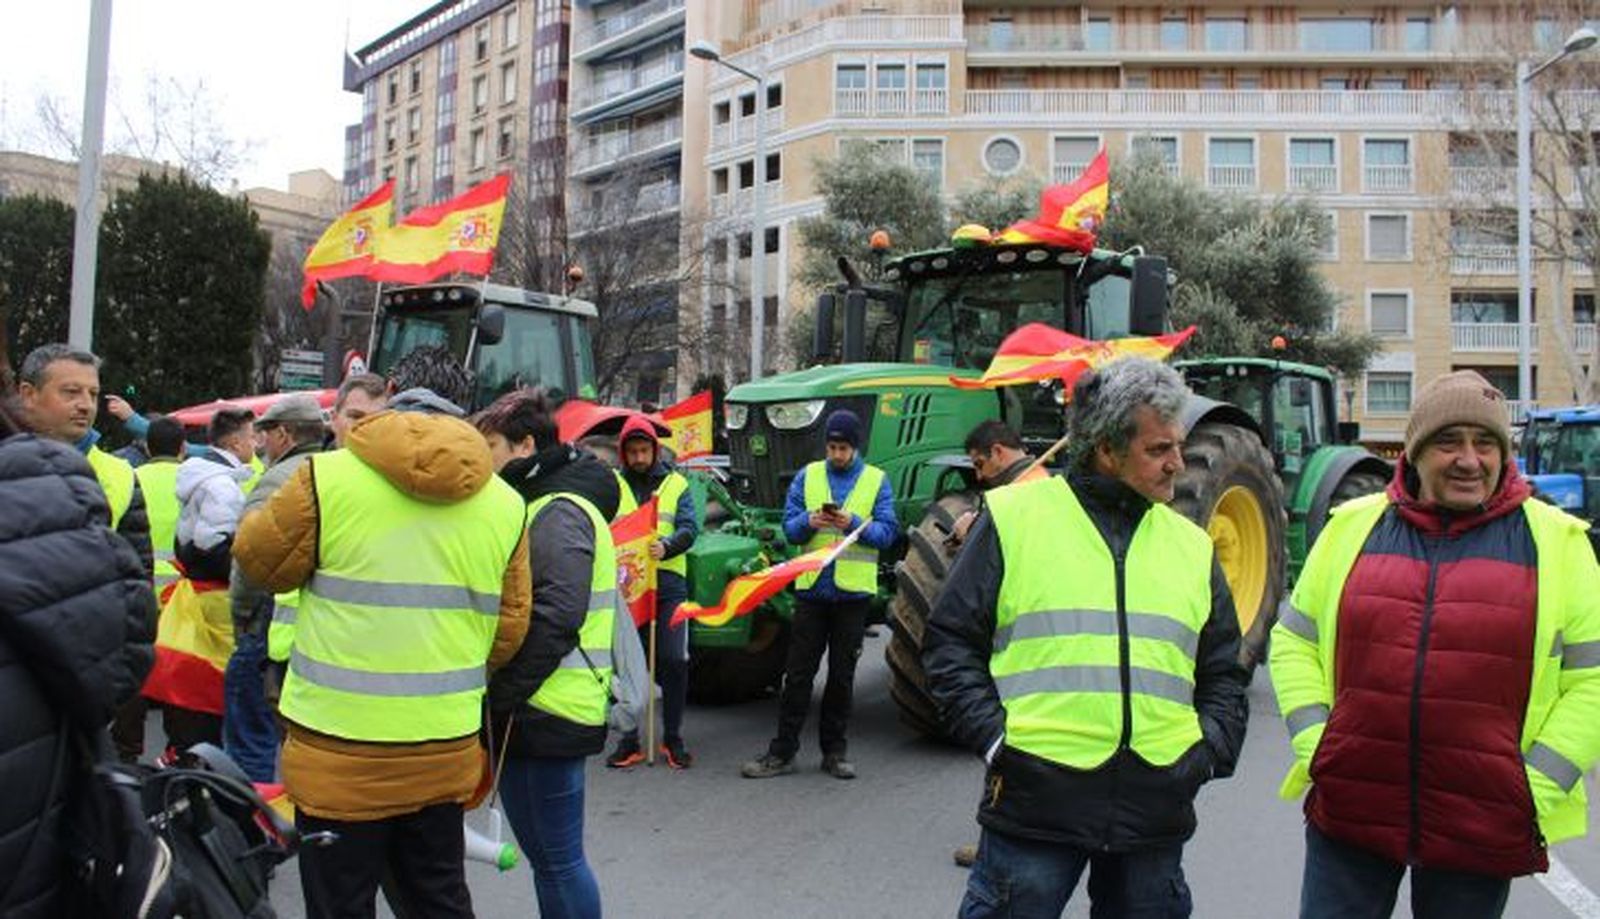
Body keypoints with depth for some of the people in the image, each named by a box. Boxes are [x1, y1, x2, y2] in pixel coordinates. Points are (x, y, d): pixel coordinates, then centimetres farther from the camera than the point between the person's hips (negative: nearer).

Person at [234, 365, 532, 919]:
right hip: (445, 749, 4)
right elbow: (509, 628, 5)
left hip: (341, 752, -3)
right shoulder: (505, 504, 1)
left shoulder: (328, 477, -11)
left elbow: (259, 561, 3)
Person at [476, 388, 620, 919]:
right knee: (542, 853, 19)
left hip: (550, 715, -10)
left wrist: (501, 696, -21)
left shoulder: (560, 514, -14)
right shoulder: (535, 504, 18)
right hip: (528, 713, 10)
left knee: (559, 858, 1)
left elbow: (555, 617, -24)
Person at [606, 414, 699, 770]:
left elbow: (689, 528, -2)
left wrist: (666, 546, -23)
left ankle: (673, 738, 13)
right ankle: (629, 740, 15)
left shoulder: (676, 483, 9)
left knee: (674, 660, -2)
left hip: (668, 582, 0)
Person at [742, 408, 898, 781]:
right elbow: (789, 526, 3)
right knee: (798, 673, 4)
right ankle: (782, 752, 10)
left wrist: (855, 524, -20)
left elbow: (887, 532, -3)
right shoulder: (808, 476, 7)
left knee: (842, 674, 9)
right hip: (811, 588, 1)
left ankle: (835, 750, 20)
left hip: (853, 592, 0)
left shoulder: (877, 481, 4)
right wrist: (809, 521, -18)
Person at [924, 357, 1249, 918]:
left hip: (1157, 807, 5)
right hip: (1036, 795, -4)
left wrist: (1209, 752, 4)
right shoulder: (1015, 517, -1)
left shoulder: (1192, 547, 12)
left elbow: (1223, 672, 20)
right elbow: (951, 641, 0)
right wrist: (993, 736, -10)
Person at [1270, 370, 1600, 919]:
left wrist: (1541, 782, -6)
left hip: (1484, 828, 0)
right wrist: (1312, 742, -2)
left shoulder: (1555, 540, 2)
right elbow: (1293, 641, 9)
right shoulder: (1353, 527, 5)